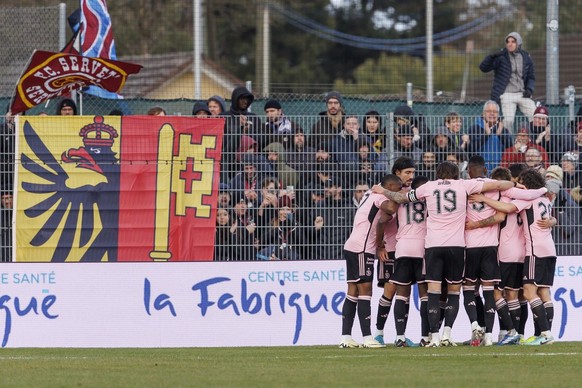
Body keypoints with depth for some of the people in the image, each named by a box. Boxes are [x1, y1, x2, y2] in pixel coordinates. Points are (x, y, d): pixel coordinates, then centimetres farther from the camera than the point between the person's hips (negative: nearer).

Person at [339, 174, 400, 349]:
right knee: (365, 290, -9)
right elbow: (391, 208, -29)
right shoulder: (380, 197, -9)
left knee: (353, 292, 8)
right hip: (361, 249, -10)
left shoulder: (371, 195, 22)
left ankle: (345, 337, 6)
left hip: (352, 247, 10)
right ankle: (367, 337, -12)